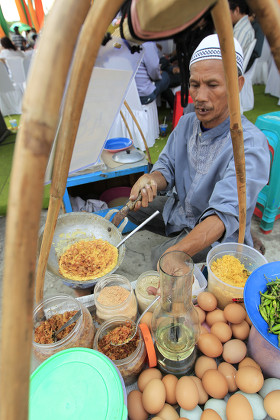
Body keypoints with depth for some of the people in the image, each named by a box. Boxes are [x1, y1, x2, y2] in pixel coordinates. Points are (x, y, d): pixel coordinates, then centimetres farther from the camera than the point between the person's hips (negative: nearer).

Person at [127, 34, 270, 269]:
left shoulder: (250, 144, -27)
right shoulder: (186, 122, -3)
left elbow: (224, 215, -38)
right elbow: (166, 168, -1)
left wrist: (173, 254, -51)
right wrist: (151, 180, -27)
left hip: (218, 233, -7)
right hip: (179, 208, 7)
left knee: (161, 258, -27)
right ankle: (178, 234, 14)